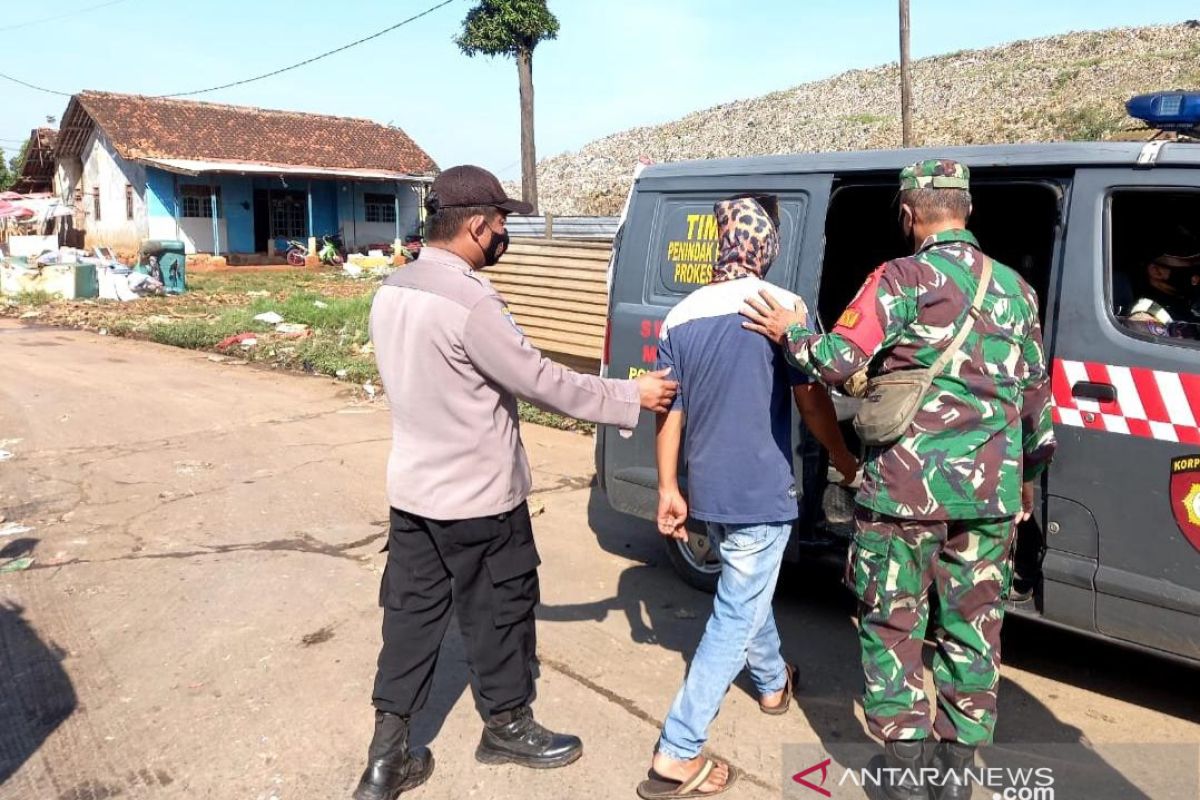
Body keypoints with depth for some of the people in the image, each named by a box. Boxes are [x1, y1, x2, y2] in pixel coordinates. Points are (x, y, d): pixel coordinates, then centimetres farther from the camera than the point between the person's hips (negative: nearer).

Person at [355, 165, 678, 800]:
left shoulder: (392, 291, 3)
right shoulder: (469, 301, -25)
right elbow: (542, 382, -20)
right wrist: (631, 396, -10)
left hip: (413, 487, 8)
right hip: (477, 497, -8)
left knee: (412, 611, 15)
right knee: (498, 609, 13)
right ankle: (507, 727, 34)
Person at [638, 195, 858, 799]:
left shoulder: (680, 317, 3)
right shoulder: (783, 308, -12)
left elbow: (670, 412, 5)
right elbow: (811, 400, -9)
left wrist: (668, 488, 12)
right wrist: (845, 464, 5)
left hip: (708, 491, 6)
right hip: (761, 492, -6)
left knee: (746, 593, 28)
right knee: (737, 616, 1)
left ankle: (773, 683, 50)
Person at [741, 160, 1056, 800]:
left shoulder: (903, 278, -8)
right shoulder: (1015, 289, 11)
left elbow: (839, 362, -18)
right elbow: (1036, 395, 17)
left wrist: (790, 332, 2)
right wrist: (1026, 476, 28)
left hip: (905, 489, -5)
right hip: (990, 494, 5)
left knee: (892, 626, 10)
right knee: (972, 631, 15)